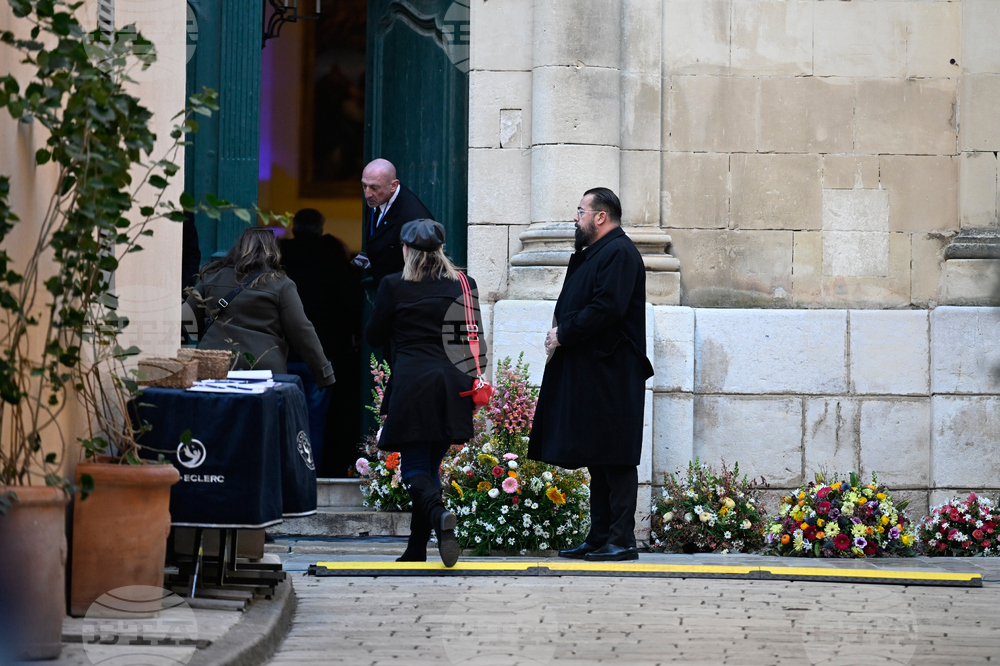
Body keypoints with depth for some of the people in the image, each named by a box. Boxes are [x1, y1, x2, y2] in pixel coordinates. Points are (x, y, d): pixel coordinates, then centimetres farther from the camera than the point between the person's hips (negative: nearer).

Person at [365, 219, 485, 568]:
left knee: (415, 467, 0)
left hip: (410, 384, -4)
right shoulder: (462, 285, 7)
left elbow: (374, 337, 6)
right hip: (451, 382, 4)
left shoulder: (393, 286, -2)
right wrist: (471, 382, 19)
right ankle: (417, 550, 15)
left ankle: (440, 515, -31)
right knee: (430, 465, 13)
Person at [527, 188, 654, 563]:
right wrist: (561, 332, 6)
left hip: (611, 376, -10)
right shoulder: (590, 254, 20)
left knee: (614, 461, -9)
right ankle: (599, 538, 14)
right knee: (597, 461, 11)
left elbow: (607, 307, -22)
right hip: (588, 375, 10)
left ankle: (621, 541, -9)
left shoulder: (619, 253, -12)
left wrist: (564, 334, -15)